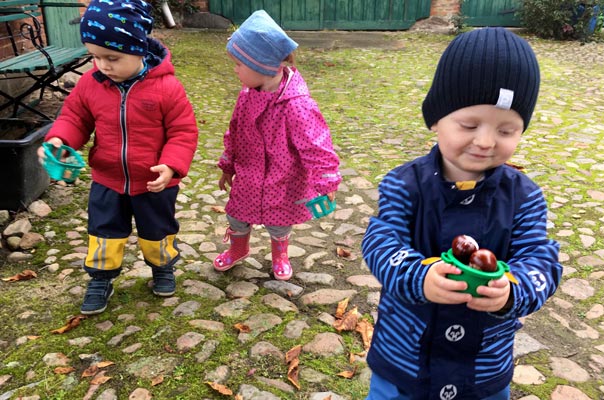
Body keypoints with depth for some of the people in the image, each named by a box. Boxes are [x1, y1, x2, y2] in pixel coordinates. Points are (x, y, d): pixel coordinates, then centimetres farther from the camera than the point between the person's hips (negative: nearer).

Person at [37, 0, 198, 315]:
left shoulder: (166, 86, -21)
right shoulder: (90, 83, -9)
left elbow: (183, 131, -16)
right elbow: (75, 117, 4)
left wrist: (171, 166, -28)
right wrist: (58, 139, -16)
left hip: (154, 182, -3)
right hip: (106, 181, 3)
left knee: (157, 231, 18)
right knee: (104, 232, 16)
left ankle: (163, 266, 46)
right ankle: (101, 279, 38)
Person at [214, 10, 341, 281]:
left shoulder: (297, 105, -31)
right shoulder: (248, 94, -8)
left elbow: (317, 146, -27)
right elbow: (235, 133, 5)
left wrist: (326, 183, -28)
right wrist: (228, 167, 13)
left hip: (282, 185, -5)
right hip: (247, 180, 5)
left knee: (278, 226, 19)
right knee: (236, 219, 22)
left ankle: (279, 256, 53)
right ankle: (238, 249, 55)